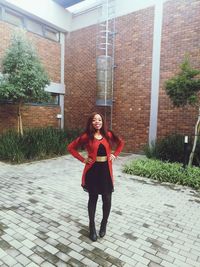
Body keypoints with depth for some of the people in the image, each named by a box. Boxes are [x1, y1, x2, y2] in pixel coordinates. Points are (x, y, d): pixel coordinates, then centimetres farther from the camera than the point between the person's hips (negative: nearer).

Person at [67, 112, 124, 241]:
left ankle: (104, 225, 33)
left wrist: (115, 154, 4)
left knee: (107, 200, 8)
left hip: (106, 170, 2)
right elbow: (71, 147, -1)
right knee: (93, 199, 11)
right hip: (92, 170, -2)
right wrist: (82, 159, -6)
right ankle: (92, 227, 29)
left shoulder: (108, 135, 0)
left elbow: (121, 143, 17)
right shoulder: (86, 136, -7)